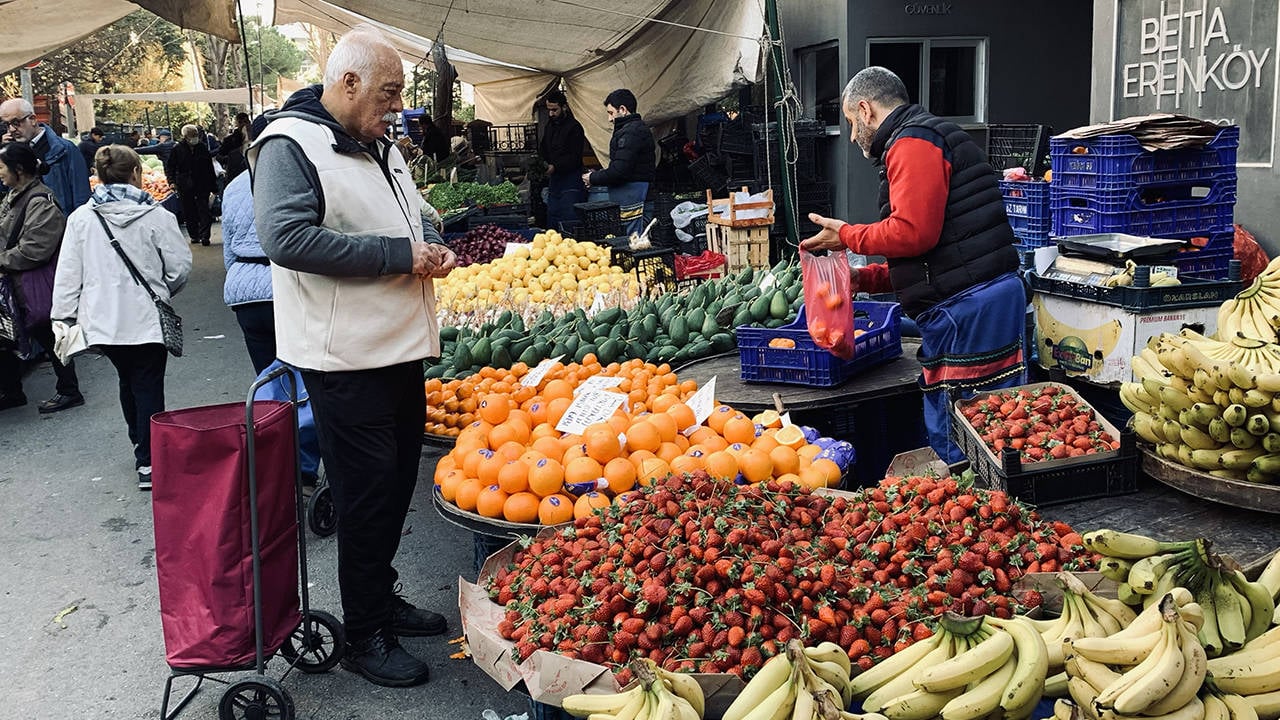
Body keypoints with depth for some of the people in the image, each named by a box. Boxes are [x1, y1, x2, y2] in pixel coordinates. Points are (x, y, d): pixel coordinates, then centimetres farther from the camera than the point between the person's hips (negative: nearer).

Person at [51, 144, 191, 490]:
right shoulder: (155, 216, -8)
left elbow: (67, 274, 1)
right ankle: (149, 462, 1)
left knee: (127, 380, 21)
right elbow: (180, 265, -5)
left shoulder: (80, 218, -1)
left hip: (102, 319, 4)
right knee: (148, 385, 3)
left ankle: (142, 449, 34)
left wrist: (64, 317, 8)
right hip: (146, 318, -3)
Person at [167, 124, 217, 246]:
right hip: (185, 188, 0)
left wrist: (213, 186, 10)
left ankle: (204, 236, -6)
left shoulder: (203, 148, 6)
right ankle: (194, 236, 16)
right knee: (189, 213, 6)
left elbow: (210, 168, 11)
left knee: (204, 212, -7)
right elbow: (171, 167, 7)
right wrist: (172, 181, -9)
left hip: (202, 186, 0)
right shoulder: (178, 149, 2)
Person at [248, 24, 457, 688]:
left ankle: (382, 598, 36)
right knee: (366, 497, 1)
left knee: (397, 485, 17)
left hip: (400, 348, 9)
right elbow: (286, 237, -26)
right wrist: (399, 255, -23)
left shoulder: (381, 147, 15)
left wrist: (431, 250, 4)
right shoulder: (289, 145, -13)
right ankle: (364, 638, 16)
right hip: (347, 359, -8)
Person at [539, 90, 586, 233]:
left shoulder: (574, 127, -8)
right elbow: (542, 149, 24)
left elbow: (574, 158, -15)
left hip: (570, 183, -8)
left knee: (570, 225, -11)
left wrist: (555, 167, -24)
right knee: (552, 223, 8)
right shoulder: (550, 125, 17)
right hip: (554, 181, 8)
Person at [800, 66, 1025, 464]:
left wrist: (846, 235, -3)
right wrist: (865, 278, 22)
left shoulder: (911, 145, -7)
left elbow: (913, 232, -19)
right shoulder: (935, 138, 27)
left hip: (967, 307, -11)